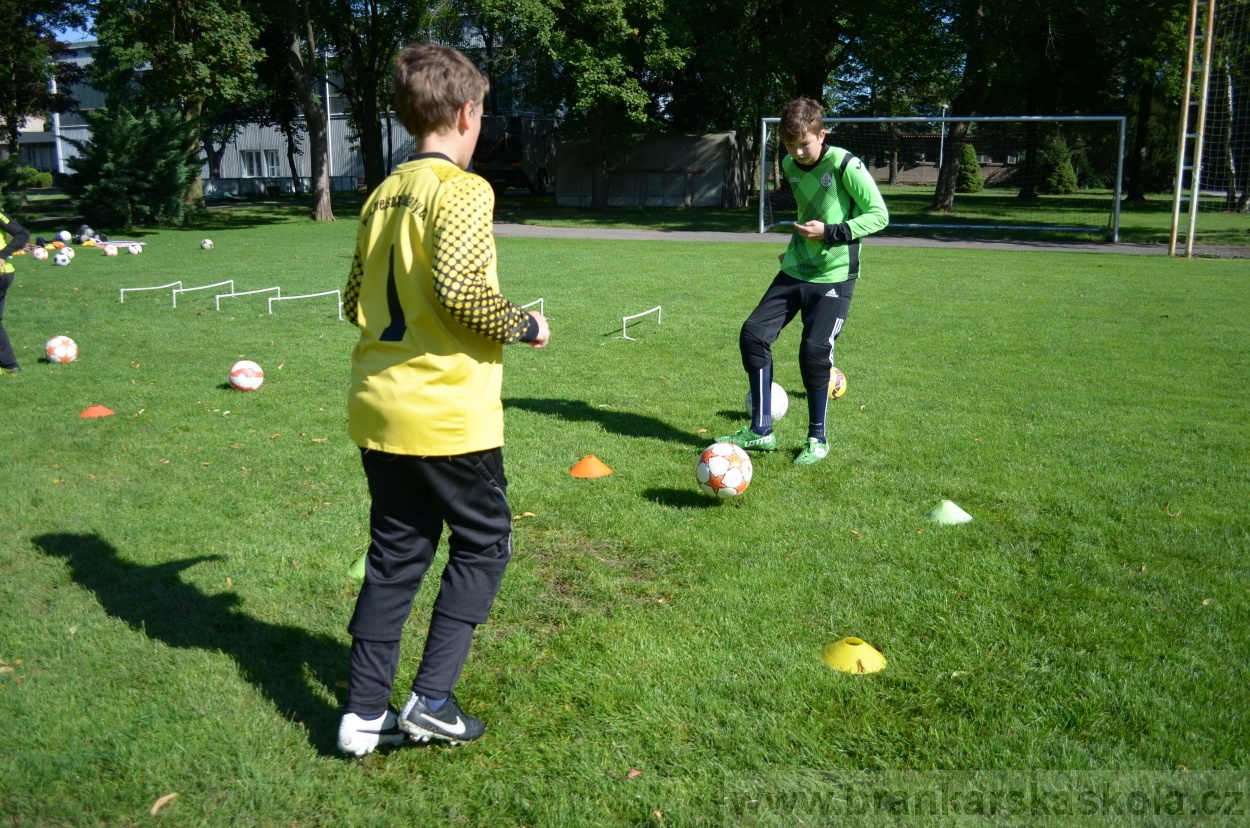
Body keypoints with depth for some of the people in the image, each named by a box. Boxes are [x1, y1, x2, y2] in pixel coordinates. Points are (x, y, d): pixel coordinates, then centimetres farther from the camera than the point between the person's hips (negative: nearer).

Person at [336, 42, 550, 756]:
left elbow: (355, 300, 14)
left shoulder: (383, 194, 12)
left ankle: (366, 712, 17)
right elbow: (459, 287, -25)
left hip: (379, 406, 7)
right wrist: (522, 326, -9)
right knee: (485, 543, 11)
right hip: (447, 411, -7)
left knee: (397, 551, 15)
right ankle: (432, 700, 7)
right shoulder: (462, 190, -11)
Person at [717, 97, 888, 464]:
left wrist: (829, 232, -22)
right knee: (753, 334, -4)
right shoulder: (790, 166, 6)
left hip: (833, 276, -7)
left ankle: (818, 439, 8)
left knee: (814, 351, -14)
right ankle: (761, 430, 7)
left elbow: (879, 215, -15)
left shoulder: (845, 166, -16)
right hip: (795, 271, 7)